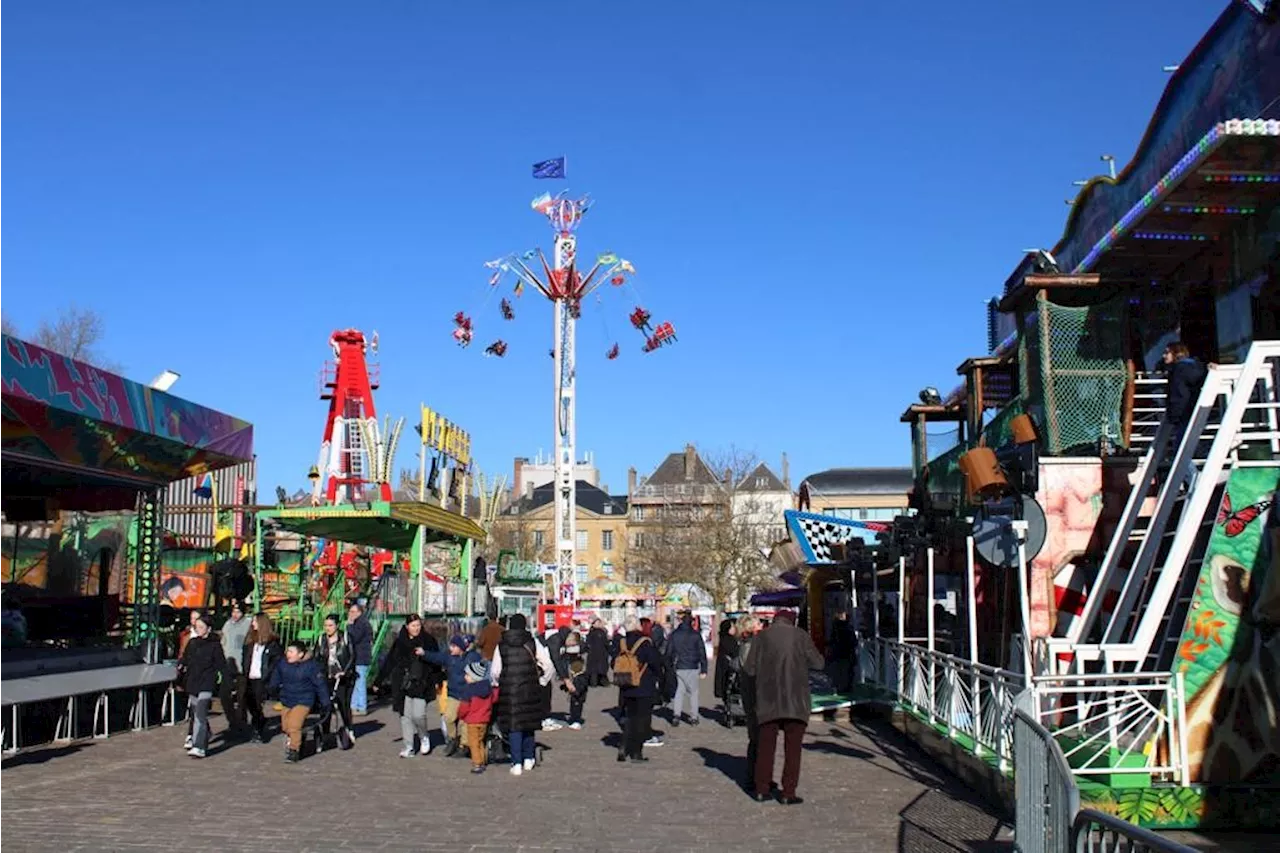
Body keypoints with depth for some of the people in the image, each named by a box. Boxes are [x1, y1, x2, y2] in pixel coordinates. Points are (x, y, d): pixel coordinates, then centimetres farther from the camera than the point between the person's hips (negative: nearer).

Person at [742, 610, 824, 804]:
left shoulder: (761, 637, 2)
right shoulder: (801, 636, -1)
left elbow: (749, 668, 1)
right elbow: (818, 663, 2)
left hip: (768, 701, 2)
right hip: (795, 701, -2)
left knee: (766, 746, 11)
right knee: (792, 748, 3)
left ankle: (762, 789, 12)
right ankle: (788, 792, 1)